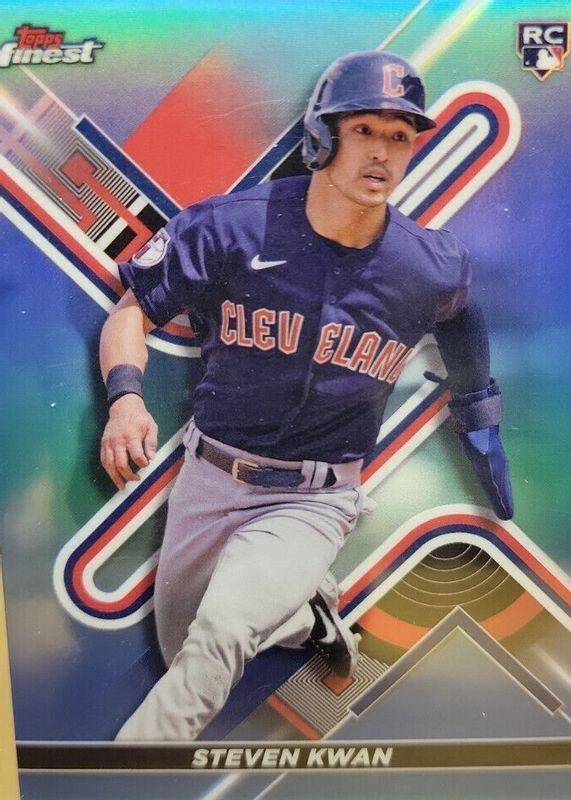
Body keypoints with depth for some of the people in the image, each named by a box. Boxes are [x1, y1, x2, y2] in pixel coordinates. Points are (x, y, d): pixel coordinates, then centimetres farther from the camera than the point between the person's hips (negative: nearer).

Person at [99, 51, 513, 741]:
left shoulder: (434, 269, -9)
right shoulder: (231, 226, -14)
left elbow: (457, 307, 15)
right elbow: (133, 310, -7)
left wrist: (477, 412, 17)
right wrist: (125, 394, -27)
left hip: (314, 500, -2)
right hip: (209, 477, 3)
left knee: (217, 639, -27)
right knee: (181, 656, 19)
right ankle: (309, 615, 42)